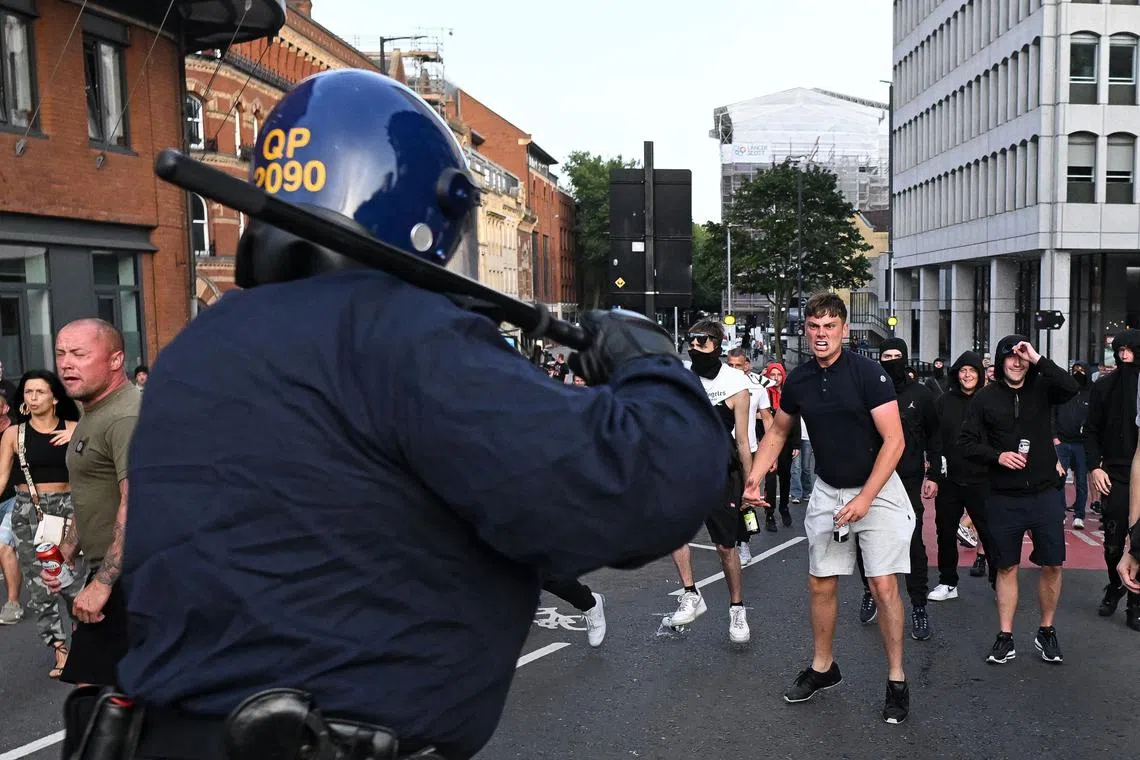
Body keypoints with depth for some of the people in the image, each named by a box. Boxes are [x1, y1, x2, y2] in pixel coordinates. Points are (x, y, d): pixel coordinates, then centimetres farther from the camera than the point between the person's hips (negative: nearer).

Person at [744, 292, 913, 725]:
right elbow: (778, 432, 14)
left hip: (876, 491, -5)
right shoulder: (799, 380, -1)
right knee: (821, 584, 9)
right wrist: (754, 479, 1)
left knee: (883, 586, -5)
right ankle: (822, 668, 27)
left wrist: (864, 498, -21)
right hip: (827, 491, 5)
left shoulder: (867, 373, -17)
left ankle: (896, 680, 10)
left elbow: (894, 440, -17)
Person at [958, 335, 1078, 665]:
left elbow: (1071, 388, -21)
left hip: (1045, 493, 0)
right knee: (1006, 567, 7)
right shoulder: (986, 397, 2)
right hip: (1004, 498, 0)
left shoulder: (1041, 388, 2)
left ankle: (1047, 632, 23)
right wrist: (997, 456, -12)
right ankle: (1005, 637, 16)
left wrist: (1038, 359, -21)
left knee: (1052, 564, 5)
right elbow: (966, 442, 2)